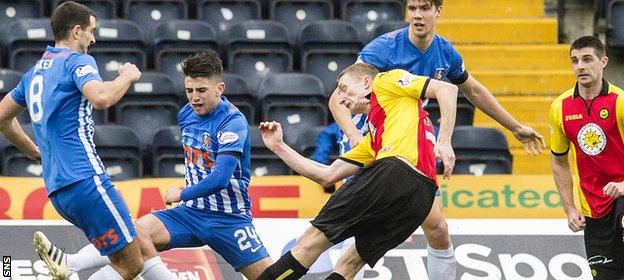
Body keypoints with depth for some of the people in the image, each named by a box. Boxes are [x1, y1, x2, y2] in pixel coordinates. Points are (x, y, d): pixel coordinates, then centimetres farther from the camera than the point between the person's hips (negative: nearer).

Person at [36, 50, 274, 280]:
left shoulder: (233, 122, -18)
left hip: (228, 218, -4)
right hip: (192, 211, 4)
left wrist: (182, 194, -12)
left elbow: (220, 178, -25)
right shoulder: (186, 114, 5)